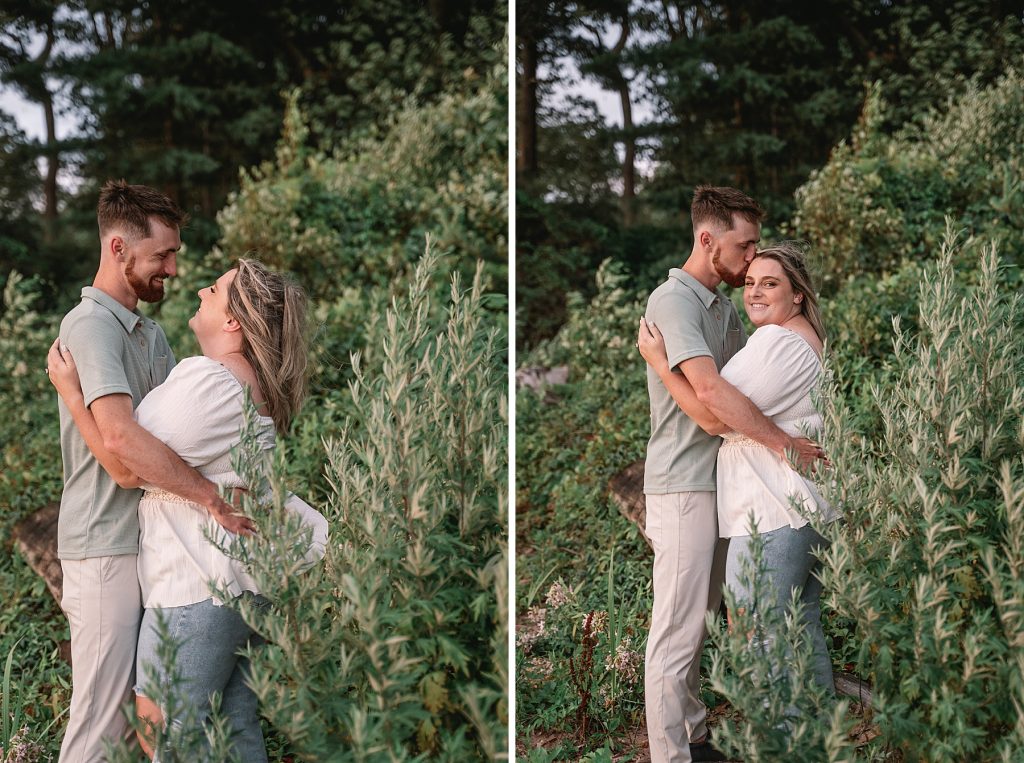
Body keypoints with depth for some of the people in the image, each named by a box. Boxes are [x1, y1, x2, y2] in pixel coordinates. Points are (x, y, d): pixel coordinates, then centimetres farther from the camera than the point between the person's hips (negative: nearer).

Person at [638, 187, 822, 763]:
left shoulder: (724, 306, 15)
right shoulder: (673, 301, -16)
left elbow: (751, 377, 19)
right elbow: (711, 391, -27)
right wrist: (786, 444, -20)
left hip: (719, 484, 9)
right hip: (682, 488, -9)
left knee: (700, 623, 16)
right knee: (677, 633, -5)